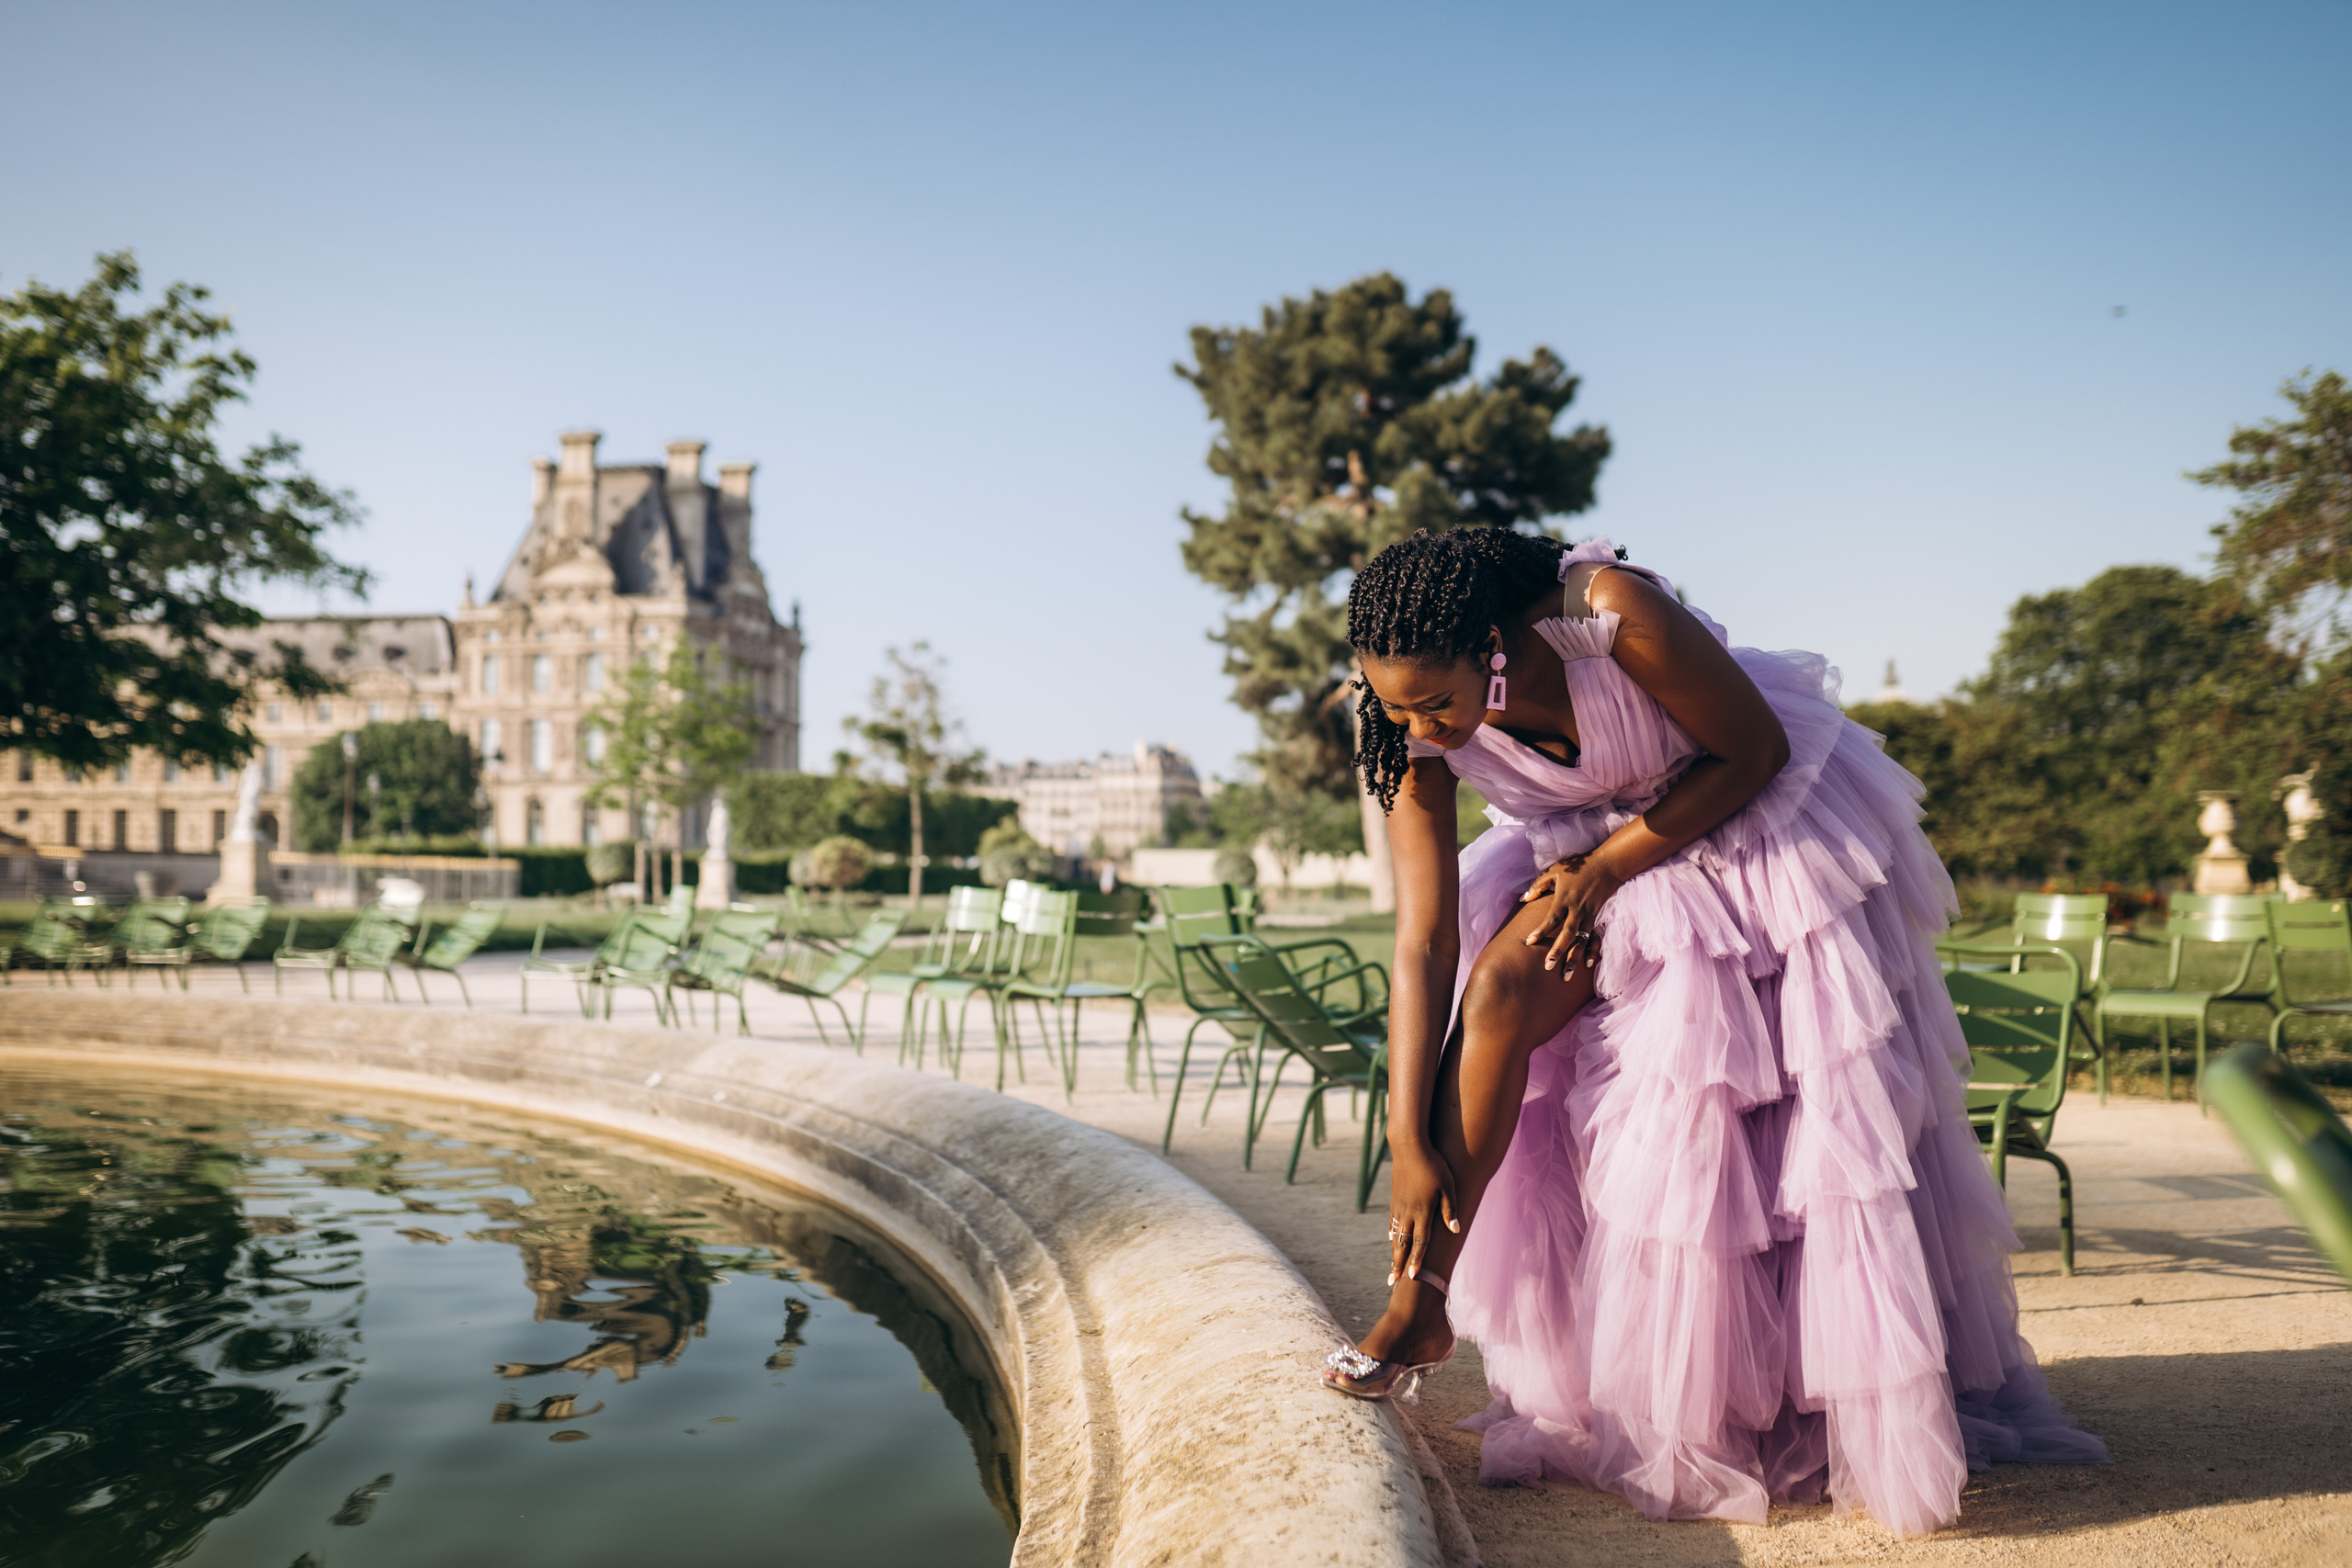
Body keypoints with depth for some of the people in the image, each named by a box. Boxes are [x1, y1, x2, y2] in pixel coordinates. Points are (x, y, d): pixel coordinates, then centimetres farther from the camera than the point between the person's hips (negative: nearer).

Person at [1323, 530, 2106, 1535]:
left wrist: (1608, 868, -23)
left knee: (1803, 1109, -3)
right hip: (1587, 841, 3)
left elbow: (1756, 750, -21)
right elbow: (1423, 946, -21)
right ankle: (1416, 1311, -11)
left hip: (1749, 815, -3)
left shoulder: (1613, 613, -35)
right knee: (1497, 990, -21)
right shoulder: (1412, 736, -22)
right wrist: (1409, 1145, -23)